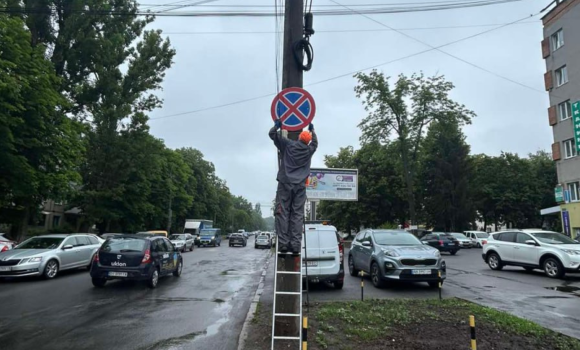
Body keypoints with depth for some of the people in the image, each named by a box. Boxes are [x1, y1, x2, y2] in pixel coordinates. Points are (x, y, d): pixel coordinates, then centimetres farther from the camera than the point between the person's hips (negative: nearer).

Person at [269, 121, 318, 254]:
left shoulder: (287, 144, 5)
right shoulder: (309, 150, 11)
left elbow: (272, 134, 14)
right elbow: (315, 142, 35)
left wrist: (277, 125, 32)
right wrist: (312, 130, 48)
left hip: (285, 183, -1)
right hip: (300, 185, 2)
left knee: (283, 213, -3)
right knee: (298, 215, -1)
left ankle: (283, 243, -9)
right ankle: (295, 245, -7)